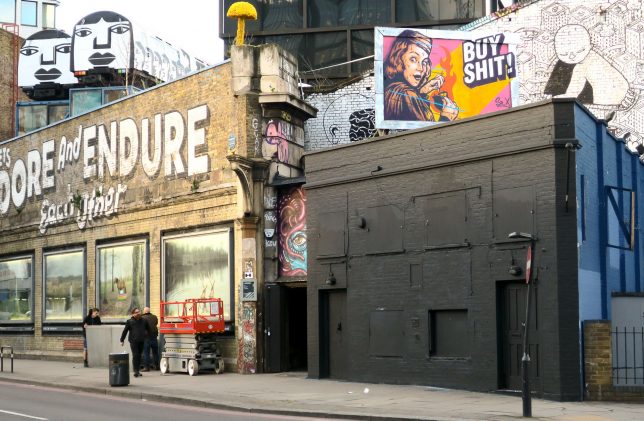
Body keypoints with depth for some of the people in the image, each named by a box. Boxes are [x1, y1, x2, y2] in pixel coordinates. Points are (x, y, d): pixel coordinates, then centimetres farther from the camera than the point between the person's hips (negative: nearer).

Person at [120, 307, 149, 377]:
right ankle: (136, 371, -11)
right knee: (135, 355, -10)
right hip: (133, 341, -4)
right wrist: (122, 340, 2)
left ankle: (138, 370, 17)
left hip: (141, 341, 4)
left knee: (139, 356, 9)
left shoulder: (143, 321, 11)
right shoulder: (130, 321, 0)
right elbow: (125, 331, 3)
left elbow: (147, 329, 27)